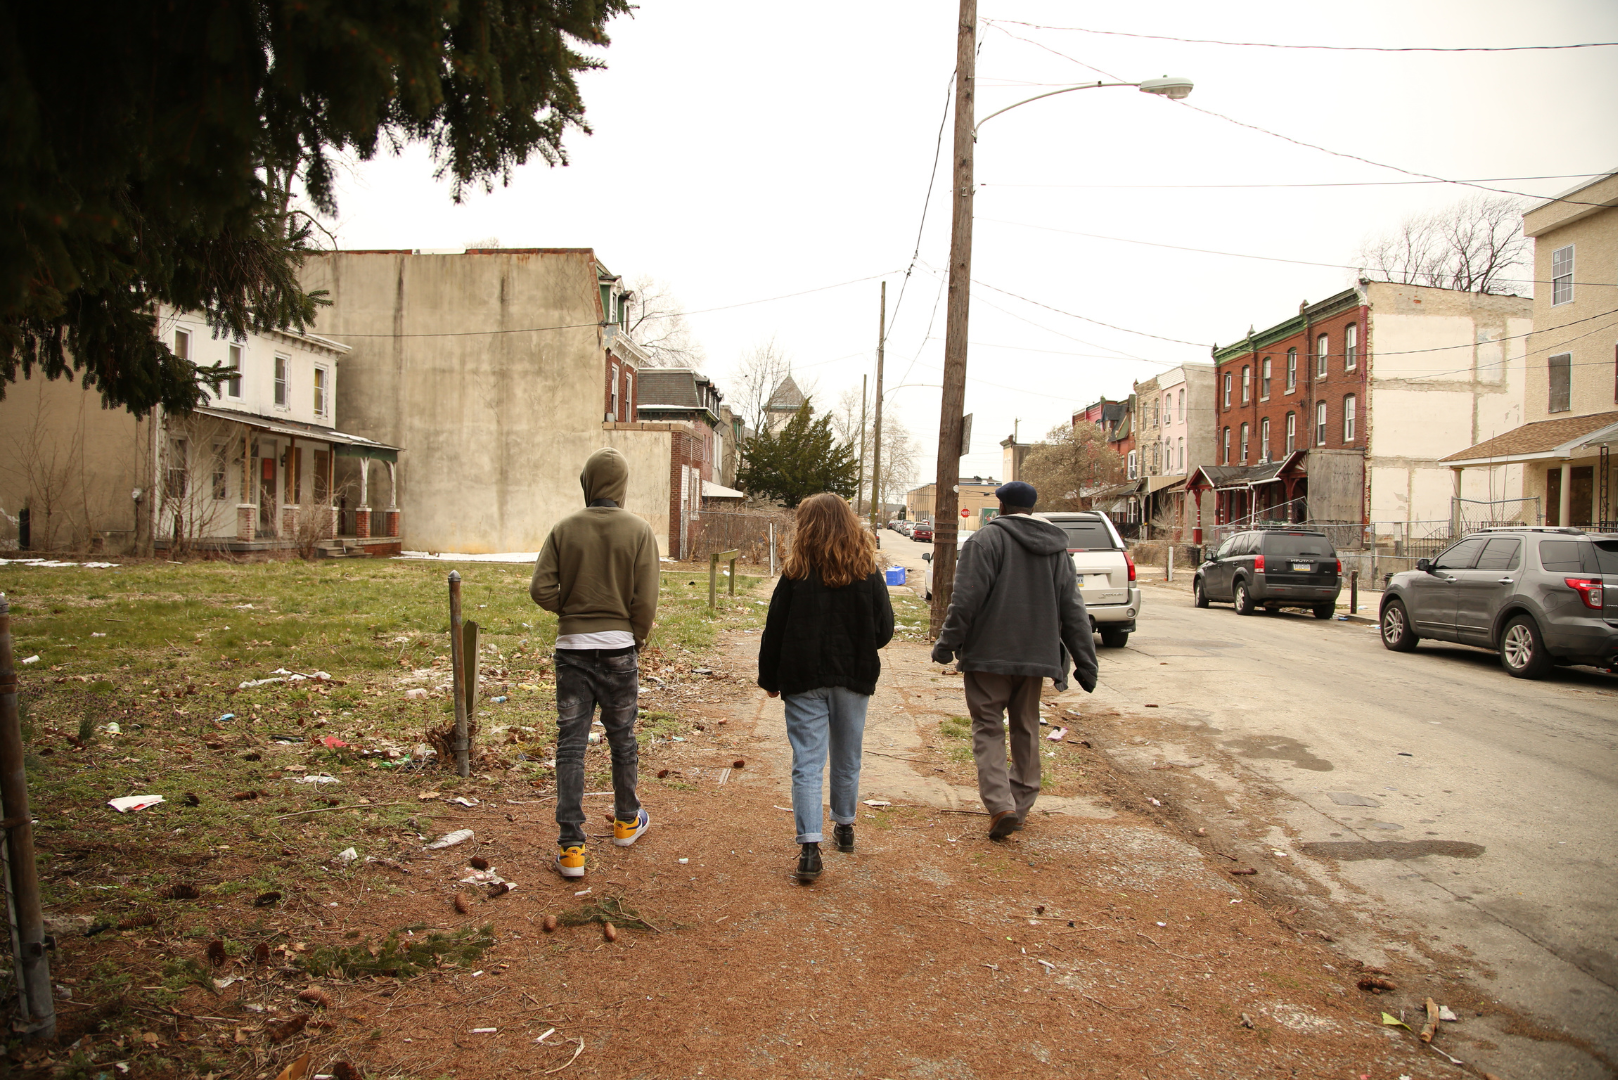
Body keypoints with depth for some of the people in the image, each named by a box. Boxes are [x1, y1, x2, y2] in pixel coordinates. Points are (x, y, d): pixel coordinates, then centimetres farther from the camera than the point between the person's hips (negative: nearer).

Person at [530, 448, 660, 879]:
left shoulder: (565, 529, -3)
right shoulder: (639, 531, -6)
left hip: (572, 648, 0)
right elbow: (646, 600, -9)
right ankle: (626, 820, 35)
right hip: (619, 649, 0)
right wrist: (637, 638, 7)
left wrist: (571, 609, 9)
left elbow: (541, 588, -9)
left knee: (571, 745, 4)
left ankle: (571, 845, 2)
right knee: (622, 738, 17)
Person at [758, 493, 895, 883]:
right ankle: (844, 827, 34)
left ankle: (810, 847, -10)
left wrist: (770, 678, 7)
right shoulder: (868, 573, -4)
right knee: (847, 759, 18)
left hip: (804, 681, -2)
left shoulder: (796, 573, -8)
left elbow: (775, 630, -4)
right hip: (854, 678, 2)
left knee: (807, 763, -1)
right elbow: (884, 630, 1)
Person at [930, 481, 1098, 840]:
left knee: (988, 728, 1)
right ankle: (1021, 806, 21)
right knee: (1026, 730, 16)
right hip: (1036, 655, 5)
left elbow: (967, 598, -16)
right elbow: (1073, 610, 10)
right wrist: (1086, 663, 11)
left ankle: (1000, 804, -11)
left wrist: (947, 642, -10)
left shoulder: (988, 538, -8)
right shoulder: (1057, 548, 10)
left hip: (989, 653, -5)